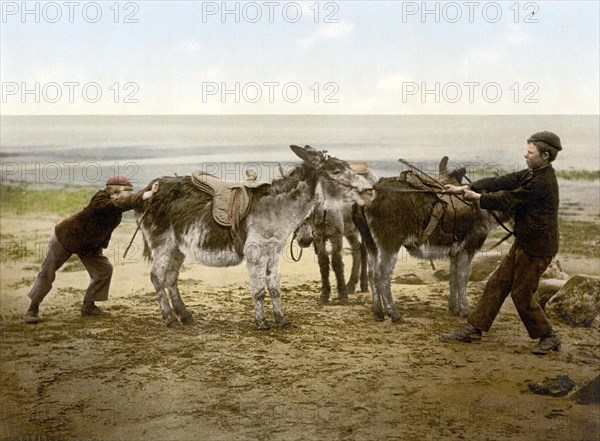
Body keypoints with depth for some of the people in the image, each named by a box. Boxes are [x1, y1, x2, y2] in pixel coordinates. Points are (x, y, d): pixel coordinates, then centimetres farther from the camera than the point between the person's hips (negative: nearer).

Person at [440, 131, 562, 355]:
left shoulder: (542, 183, -23)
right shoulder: (532, 174, 8)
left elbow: (509, 200, -18)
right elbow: (501, 182, 5)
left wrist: (478, 198, -6)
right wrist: (467, 188, -3)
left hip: (537, 248, -10)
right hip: (524, 242, 10)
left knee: (522, 294, 1)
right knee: (497, 284, 10)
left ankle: (548, 337, 17)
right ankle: (473, 330, 16)